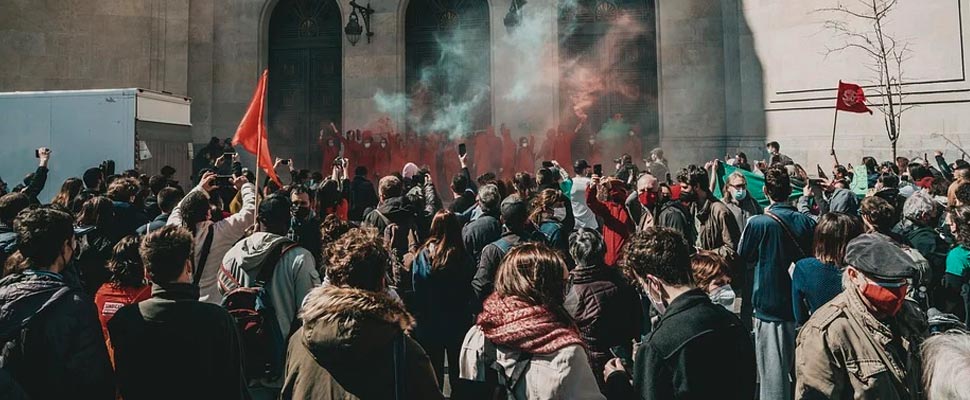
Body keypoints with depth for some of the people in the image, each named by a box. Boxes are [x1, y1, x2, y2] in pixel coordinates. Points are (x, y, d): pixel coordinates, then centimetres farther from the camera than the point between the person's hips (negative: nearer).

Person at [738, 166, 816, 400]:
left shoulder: (758, 223, -17)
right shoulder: (806, 222, -4)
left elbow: (743, 256, 0)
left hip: (769, 304, -5)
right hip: (800, 304, 5)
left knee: (773, 372, 3)